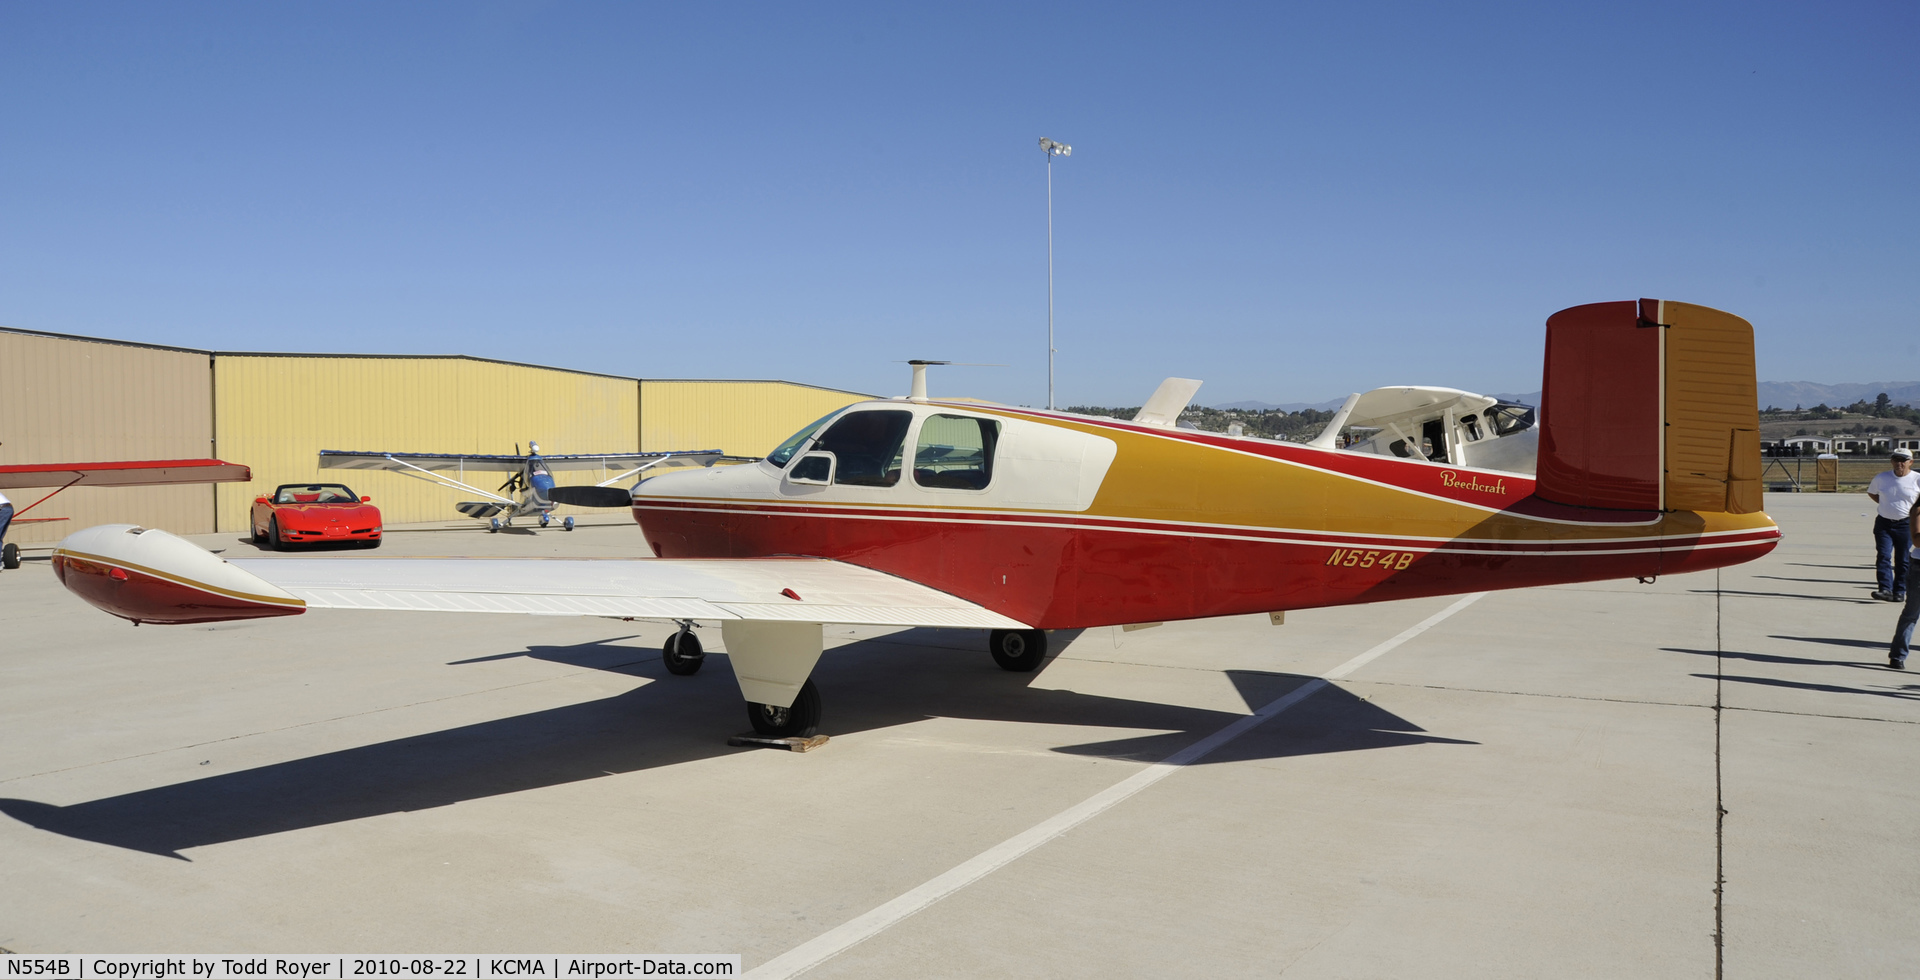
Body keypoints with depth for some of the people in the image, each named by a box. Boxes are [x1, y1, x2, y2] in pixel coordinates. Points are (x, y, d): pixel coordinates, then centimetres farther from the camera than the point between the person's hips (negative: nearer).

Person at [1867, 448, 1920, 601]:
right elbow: (1871, 492, 21)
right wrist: (1886, 505, 9)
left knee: (1903, 560, 4)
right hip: (1884, 523, 2)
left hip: (1906, 525, -2)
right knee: (1883, 556, -9)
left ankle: (1900, 592, 11)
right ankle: (1885, 589, -12)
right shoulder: (1881, 478, 5)